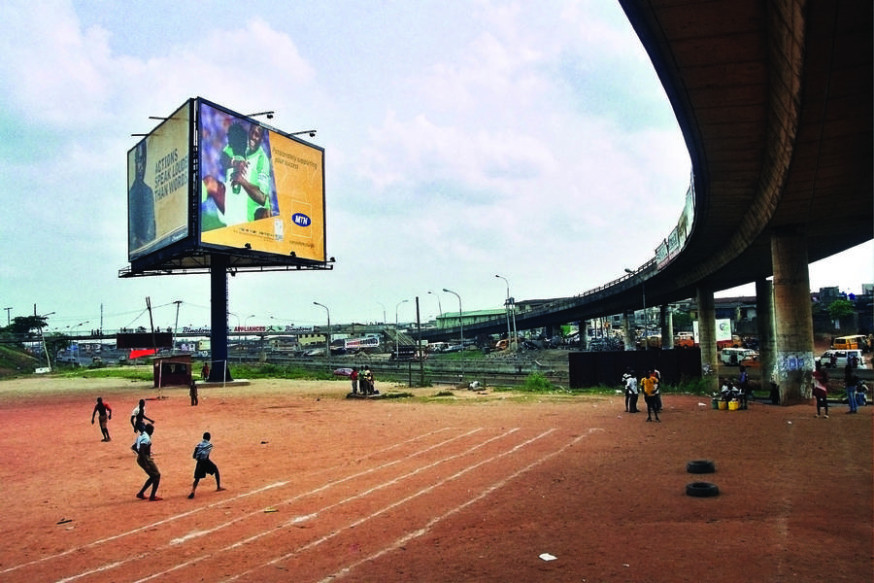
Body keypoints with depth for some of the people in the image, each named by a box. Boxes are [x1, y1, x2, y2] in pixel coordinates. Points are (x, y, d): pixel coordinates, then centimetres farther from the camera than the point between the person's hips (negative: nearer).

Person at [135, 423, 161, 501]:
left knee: (153, 476, 19)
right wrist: (146, 464, -27)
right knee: (157, 475, 1)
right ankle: (152, 496, 4)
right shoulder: (146, 438, -20)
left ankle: (141, 493, 20)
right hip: (146, 459, -9)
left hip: (140, 459, 9)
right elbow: (141, 451, -28)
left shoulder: (141, 436, 10)